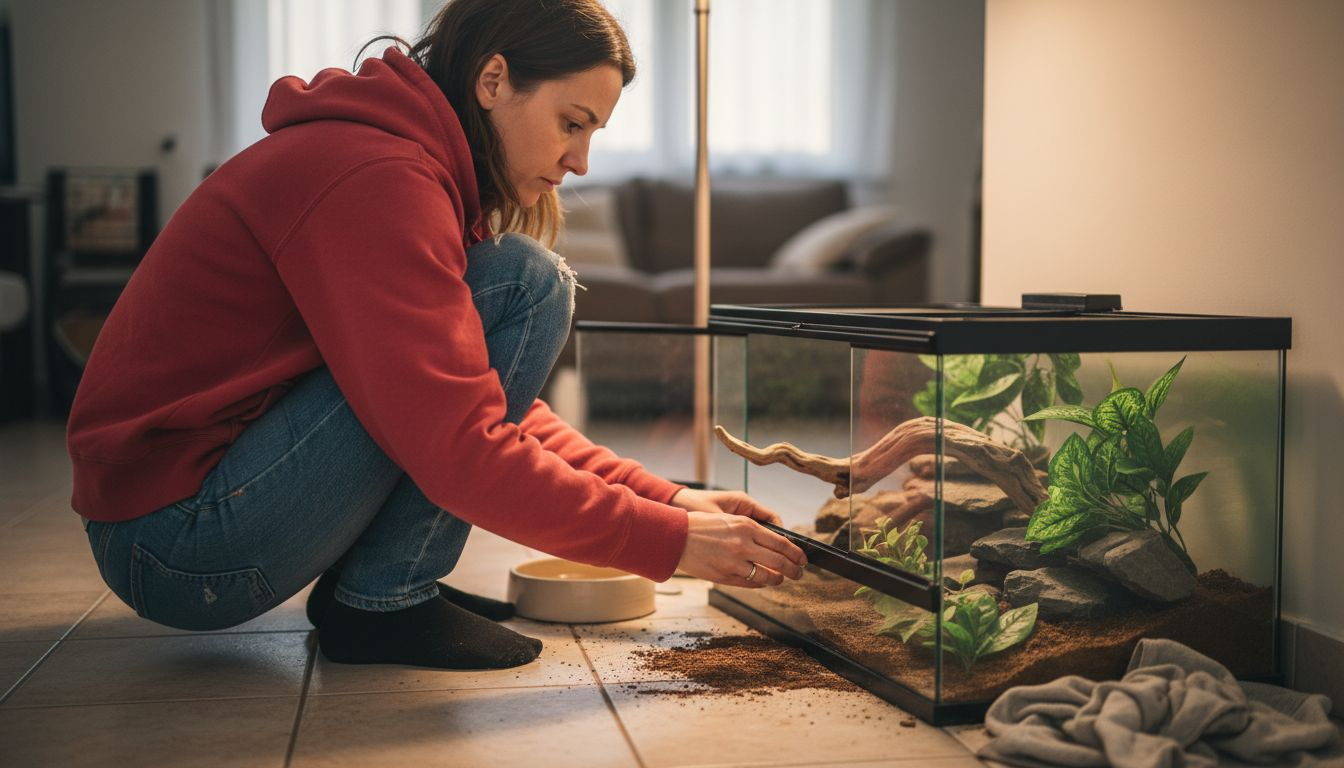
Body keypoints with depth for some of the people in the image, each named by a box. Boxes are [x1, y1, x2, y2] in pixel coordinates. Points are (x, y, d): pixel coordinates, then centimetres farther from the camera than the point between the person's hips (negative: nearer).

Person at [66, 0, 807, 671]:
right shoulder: (371, 175, -19)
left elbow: (491, 401, 12)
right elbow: (462, 451, -24)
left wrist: (663, 497, 3)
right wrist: (669, 540, -17)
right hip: (180, 549, -10)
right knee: (526, 283, -14)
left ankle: (391, 586, 9)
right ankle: (380, 601, -9)